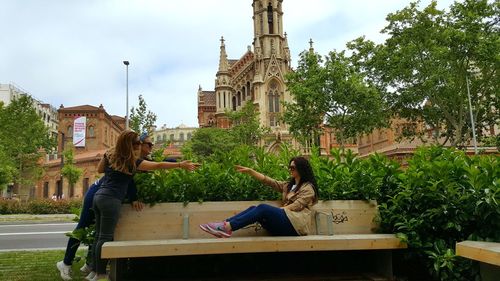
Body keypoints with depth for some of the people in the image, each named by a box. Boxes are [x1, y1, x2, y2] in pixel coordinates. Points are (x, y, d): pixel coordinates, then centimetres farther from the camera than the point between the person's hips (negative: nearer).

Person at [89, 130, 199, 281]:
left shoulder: (109, 155, 11)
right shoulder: (131, 162, -8)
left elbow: (99, 169, 27)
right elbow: (158, 165, -7)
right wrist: (181, 165, -4)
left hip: (99, 196, 8)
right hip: (110, 200, -8)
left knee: (99, 236, 12)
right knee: (105, 237, -4)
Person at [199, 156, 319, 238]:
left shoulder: (308, 187, 3)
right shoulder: (288, 185, 25)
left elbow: (296, 206, -9)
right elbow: (267, 181, 15)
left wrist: (277, 211, -13)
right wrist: (250, 171, 7)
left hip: (296, 223, -7)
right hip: (286, 218, 7)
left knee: (263, 208, -27)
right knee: (254, 208, -14)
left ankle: (228, 227, -37)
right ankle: (224, 224, -32)